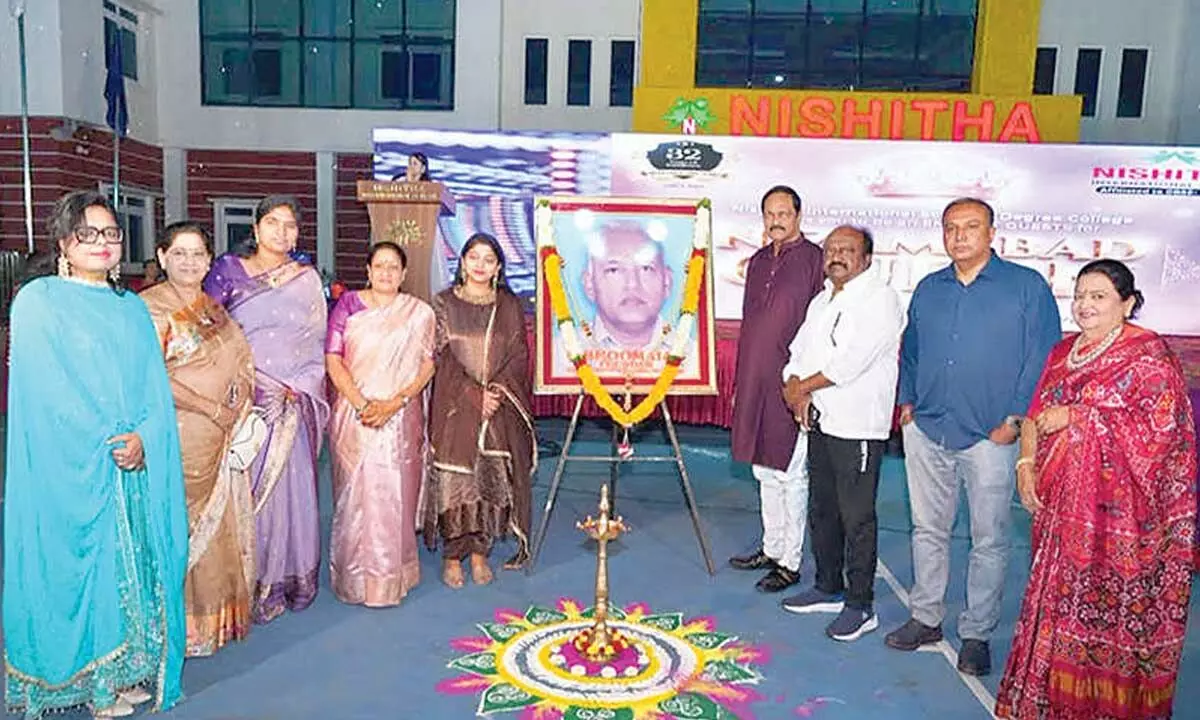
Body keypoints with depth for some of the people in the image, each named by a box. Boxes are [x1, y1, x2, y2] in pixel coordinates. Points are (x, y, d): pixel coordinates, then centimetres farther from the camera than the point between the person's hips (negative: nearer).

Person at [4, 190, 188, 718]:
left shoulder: (132, 307, 13)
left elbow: (154, 386, 6)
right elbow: (47, 388, -10)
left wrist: (143, 437, -11)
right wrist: (106, 443, -14)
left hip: (137, 464, 5)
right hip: (70, 468, -5)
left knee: (133, 561, 8)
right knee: (81, 566, 1)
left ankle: (130, 672, 20)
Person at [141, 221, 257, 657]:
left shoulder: (214, 309, 14)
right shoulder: (150, 307, -8)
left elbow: (241, 363, 20)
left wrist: (240, 409, 3)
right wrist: (211, 408, -14)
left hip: (221, 441, 7)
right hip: (177, 437, -7)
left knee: (219, 525, 12)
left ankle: (216, 614, 25)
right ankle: (182, 625, 12)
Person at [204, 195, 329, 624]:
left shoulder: (307, 280, 11)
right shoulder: (228, 270, 6)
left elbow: (317, 346, 10)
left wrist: (298, 394, -1)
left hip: (296, 406, 2)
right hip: (244, 402, -1)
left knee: (293, 486, 2)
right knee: (249, 489, -2)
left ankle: (294, 576, 16)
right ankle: (255, 585, 9)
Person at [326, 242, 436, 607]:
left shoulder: (420, 313, 6)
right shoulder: (347, 306, 4)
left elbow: (427, 366, 1)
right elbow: (333, 361, -2)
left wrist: (394, 403, -13)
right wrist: (362, 405, -13)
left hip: (402, 418, 0)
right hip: (354, 416, 0)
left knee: (395, 495, 2)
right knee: (356, 494, 2)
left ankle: (391, 577, 16)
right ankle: (355, 578, 17)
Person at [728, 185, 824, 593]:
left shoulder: (815, 260, -7)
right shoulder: (758, 262, 14)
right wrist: (739, 382, 18)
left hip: (792, 385, -7)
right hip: (755, 382, 7)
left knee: (791, 475, 2)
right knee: (765, 472, 16)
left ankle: (790, 563, 13)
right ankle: (771, 549, 30)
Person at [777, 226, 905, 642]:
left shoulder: (880, 299, -10)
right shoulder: (822, 301, 18)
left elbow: (852, 361, -19)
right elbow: (799, 354, 15)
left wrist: (803, 387, -10)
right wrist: (798, 392, -5)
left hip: (858, 425, -8)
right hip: (820, 421, 9)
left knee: (857, 519, -3)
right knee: (822, 510, 17)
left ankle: (860, 605, 9)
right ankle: (828, 588, 31)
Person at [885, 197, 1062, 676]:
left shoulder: (1026, 286, -2)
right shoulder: (928, 289, 11)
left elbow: (1044, 358, -5)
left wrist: (1015, 419, -9)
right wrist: (907, 402, 10)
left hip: (989, 437, -4)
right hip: (925, 431, 4)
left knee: (989, 540, 5)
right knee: (927, 530, 12)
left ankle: (977, 634, 19)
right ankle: (926, 618, 27)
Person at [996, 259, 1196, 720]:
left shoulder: (1147, 354, -7)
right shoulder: (1063, 352, 12)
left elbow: (1159, 427, -17)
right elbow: (1037, 414, 13)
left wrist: (1076, 416, -16)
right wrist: (1026, 464, -2)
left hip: (1117, 509, -6)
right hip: (1062, 503, 6)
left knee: (1110, 605, 1)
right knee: (1059, 598, 12)